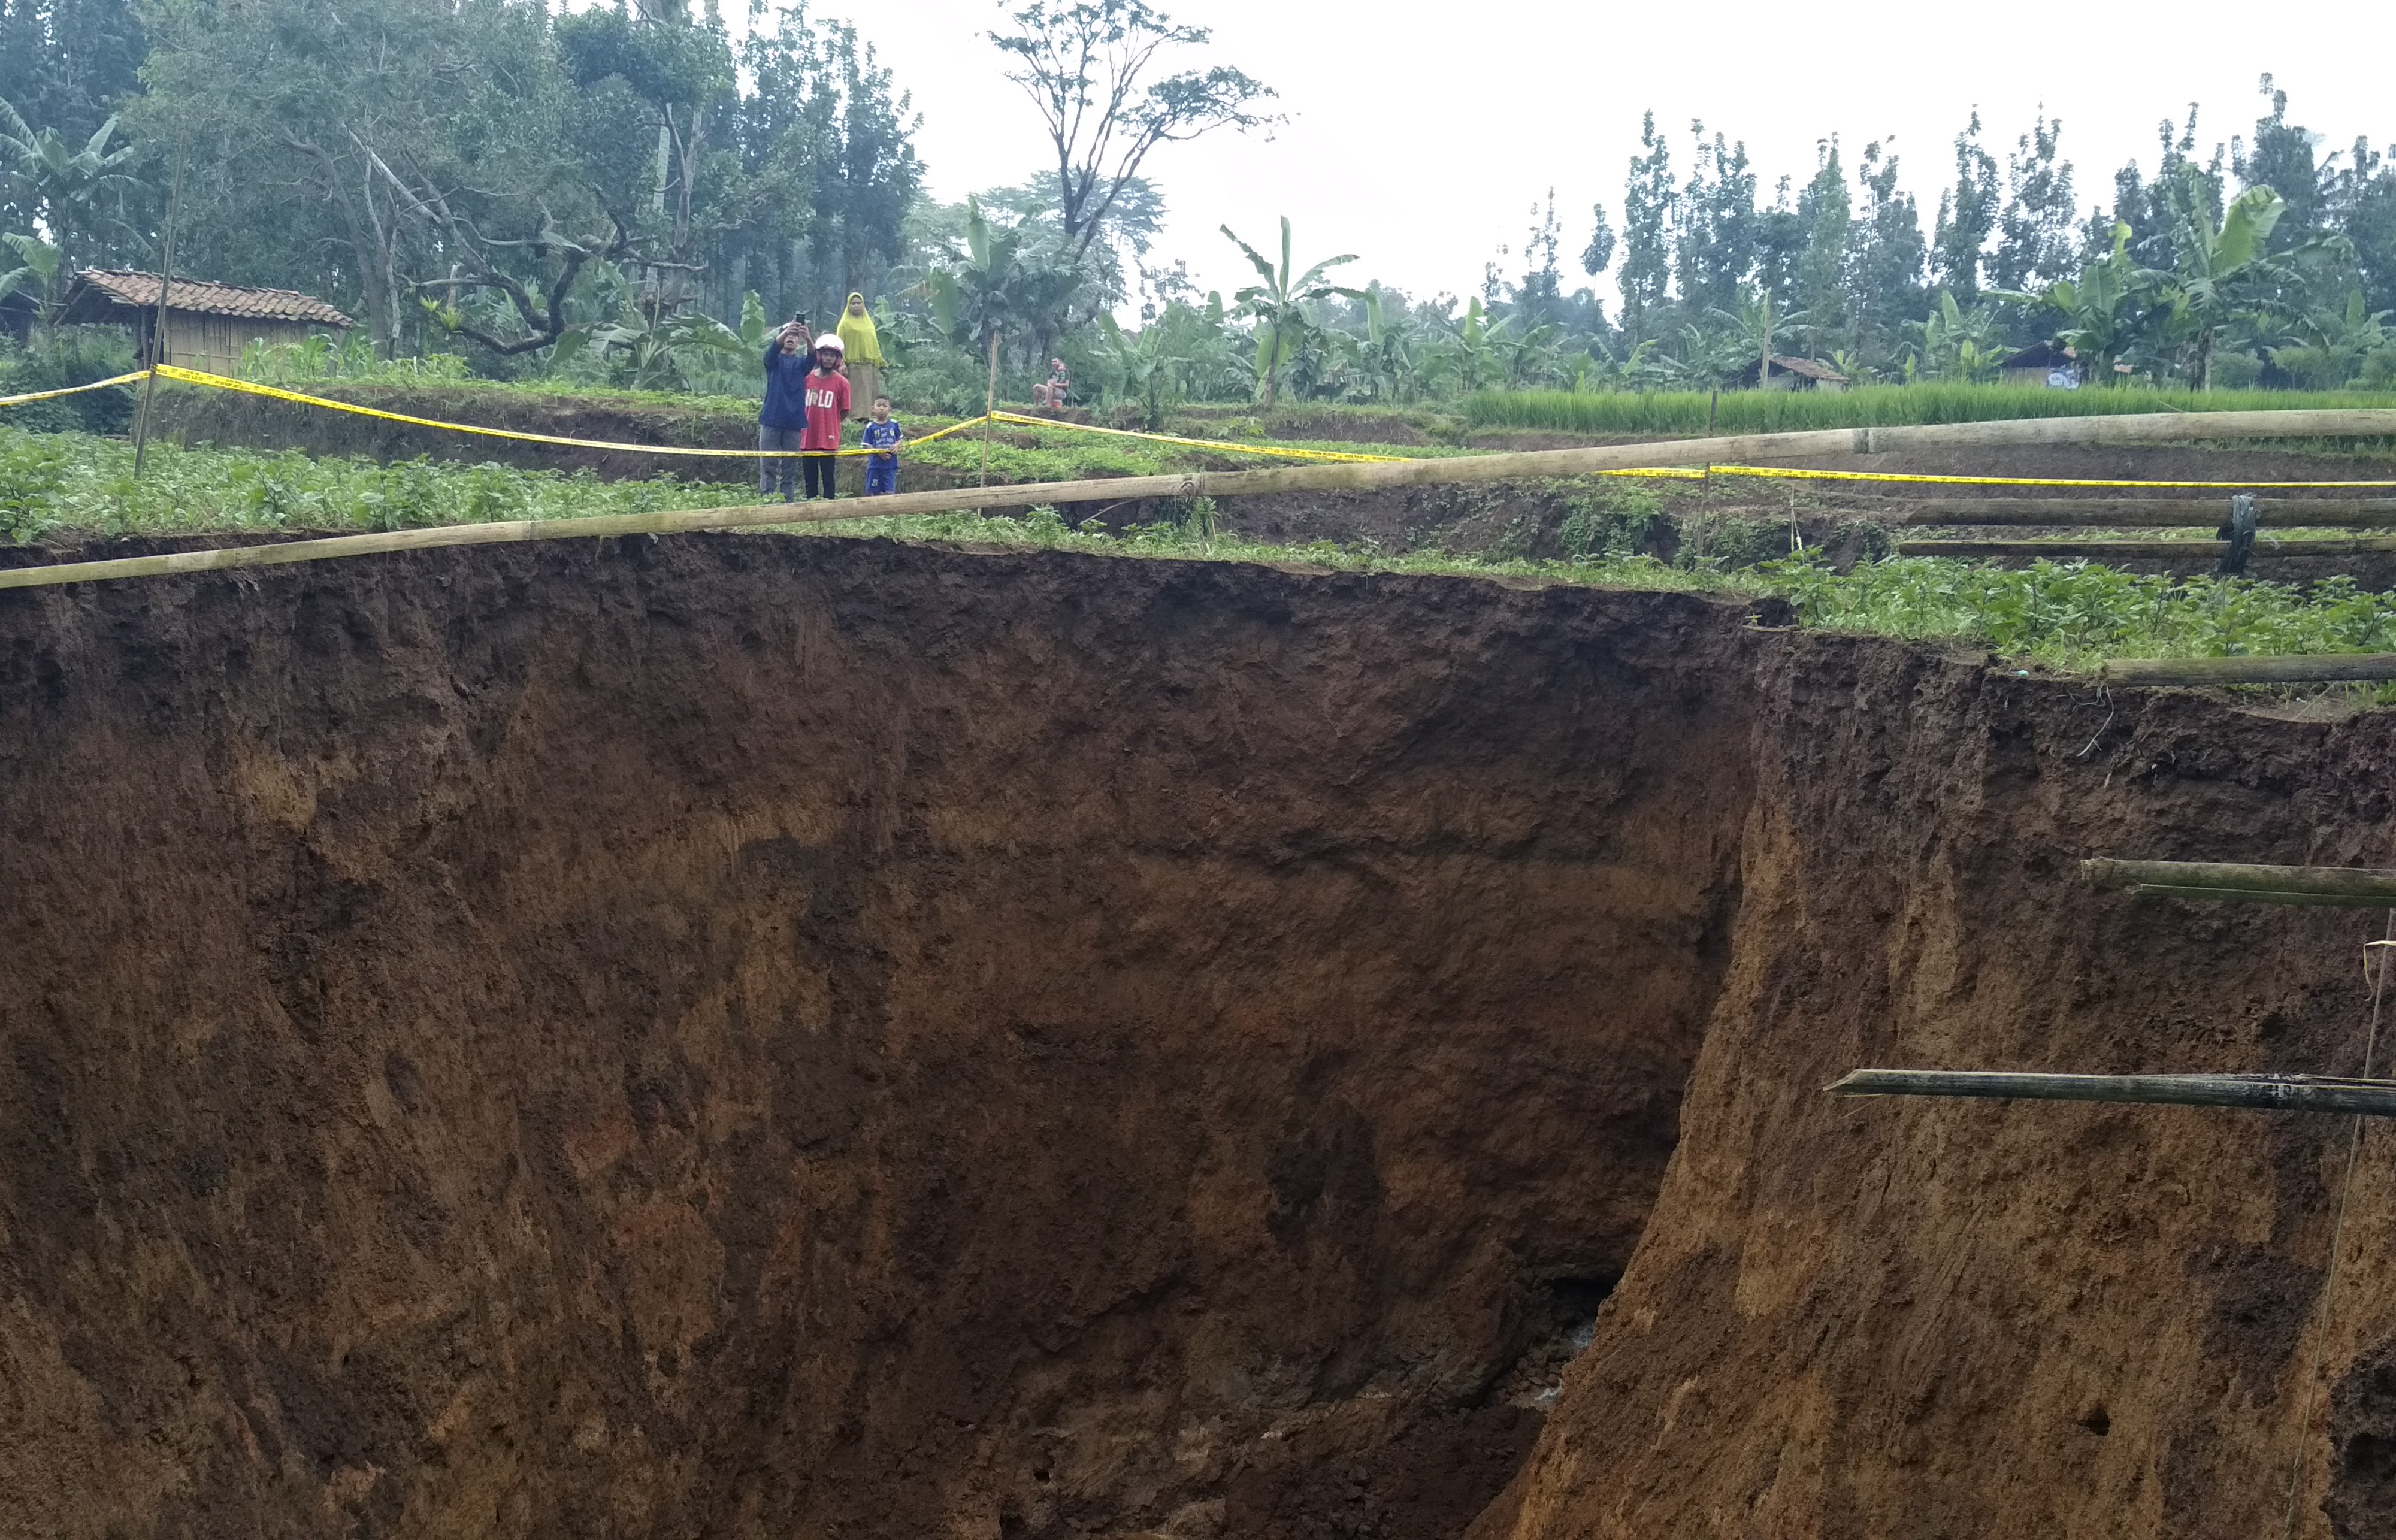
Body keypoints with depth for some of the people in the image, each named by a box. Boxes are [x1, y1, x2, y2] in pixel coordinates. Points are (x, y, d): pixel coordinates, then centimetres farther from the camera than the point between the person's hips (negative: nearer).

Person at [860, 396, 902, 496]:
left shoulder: (894, 425, 2)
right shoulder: (870, 427, -4)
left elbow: (900, 439, 12)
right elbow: (866, 446, -6)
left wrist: (897, 446, -10)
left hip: (891, 464, 1)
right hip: (875, 464, -1)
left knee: (889, 491, -2)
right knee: (875, 492, 7)